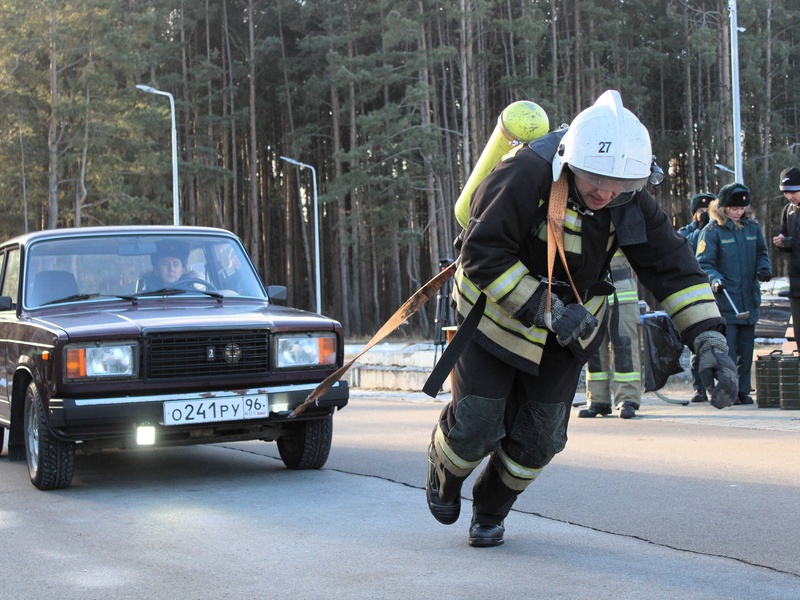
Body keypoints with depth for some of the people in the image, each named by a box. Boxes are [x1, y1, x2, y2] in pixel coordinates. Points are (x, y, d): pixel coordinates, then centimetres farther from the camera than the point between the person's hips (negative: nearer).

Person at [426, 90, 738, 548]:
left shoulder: (631, 201, -15)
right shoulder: (526, 175, -31)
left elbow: (673, 266, -13)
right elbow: (482, 255, -30)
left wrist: (710, 341, -23)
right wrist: (544, 310, -34)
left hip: (568, 327, 4)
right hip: (497, 315, -4)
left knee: (540, 438, 3)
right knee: (476, 426, -3)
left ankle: (490, 511, 32)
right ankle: (444, 475, 34)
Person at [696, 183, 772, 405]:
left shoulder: (752, 228, 11)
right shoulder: (711, 231, -5)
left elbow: (761, 253, 22)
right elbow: (704, 263, -7)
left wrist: (764, 269, 1)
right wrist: (715, 279, -25)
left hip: (749, 300, 5)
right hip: (724, 301, -5)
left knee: (746, 347, 8)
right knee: (727, 348, -8)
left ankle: (743, 390, 15)